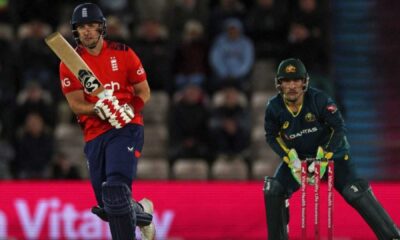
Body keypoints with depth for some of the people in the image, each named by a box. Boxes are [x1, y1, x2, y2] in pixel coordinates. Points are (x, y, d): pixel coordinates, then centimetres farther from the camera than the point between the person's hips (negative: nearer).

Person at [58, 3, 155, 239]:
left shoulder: (123, 54, 0)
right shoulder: (69, 63, 3)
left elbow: (144, 92, 3)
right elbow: (76, 104, -5)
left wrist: (129, 109, -18)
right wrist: (99, 109, -25)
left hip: (126, 129, -3)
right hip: (94, 135, 3)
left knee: (115, 189, -26)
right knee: (107, 207, 7)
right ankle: (140, 212, 38)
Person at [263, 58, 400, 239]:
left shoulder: (319, 99, -26)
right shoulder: (274, 107, -16)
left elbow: (339, 127, -20)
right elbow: (272, 136, -2)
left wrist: (324, 157, -26)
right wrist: (289, 156, -17)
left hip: (332, 153, -3)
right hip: (298, 157, 4)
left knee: (356, 193, -17)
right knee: (273, 191, -11)